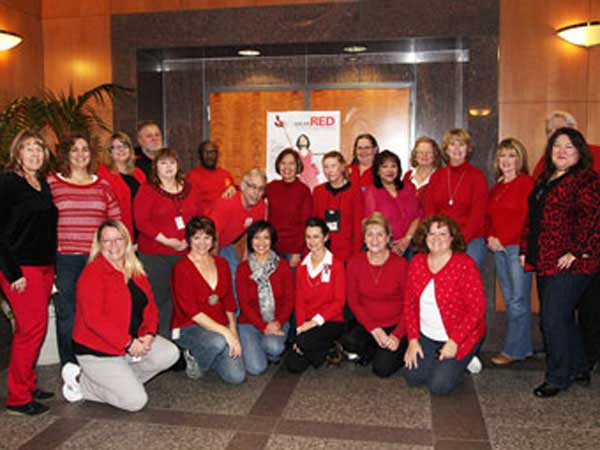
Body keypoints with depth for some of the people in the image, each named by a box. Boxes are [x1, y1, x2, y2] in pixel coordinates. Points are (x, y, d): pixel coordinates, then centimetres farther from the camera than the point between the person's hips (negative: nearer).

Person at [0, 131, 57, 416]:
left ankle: (27, 385, 22)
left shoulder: (43, 185, 15)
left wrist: (52, 264, 12)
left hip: (44, 265, 7)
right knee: (33, 327, -8)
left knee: (31, 328, 12)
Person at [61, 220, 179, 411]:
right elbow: (93, 318, -23)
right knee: (135, 401, -13)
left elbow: (150, 306, 8)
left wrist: (149, 335, -12)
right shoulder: (92, 273, -16)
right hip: (97, 349, -8)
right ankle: (80, 380, 6)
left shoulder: (136, 272, 9)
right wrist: (128, 343, -24)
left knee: (170, 354, -11)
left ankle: (117, 379, 4)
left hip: (134, 341, 8)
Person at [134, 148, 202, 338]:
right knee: (159, 298, -1)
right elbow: (141, 221, -8)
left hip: (185, 253, 4)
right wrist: (166, 240, -15)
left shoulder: (188, 188, 14)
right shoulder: (147, 190, 1)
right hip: (155, 255, -3)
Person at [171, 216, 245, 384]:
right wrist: (224, 331, -23)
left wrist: (233, 332, -2)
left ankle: (208, 355, 15)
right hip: (188, 328, -5)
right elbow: (191, 311, -17)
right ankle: (193, 358, -4)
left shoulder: (221, 264, 9)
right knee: (218, 342, -37)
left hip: (220, 328, 5)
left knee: (237, 376, -13)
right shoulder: (182, 268, -10)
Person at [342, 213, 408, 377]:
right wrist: (374, 329, -12)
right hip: (368, 324, 2)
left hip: (395, 325, -2)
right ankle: (373, 351, 5)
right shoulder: (355, 263, -5)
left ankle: (400, 350, 15)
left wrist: (397, 335, -17)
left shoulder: (400, 264, -12)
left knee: (382, 369, -17)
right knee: (349, 342, -27)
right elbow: (353, 301, -2)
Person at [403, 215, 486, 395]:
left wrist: (454, 342, -20)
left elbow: (477, 309, -18)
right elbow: (409, 303, 3)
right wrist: (413, 339, -4)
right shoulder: (417, 262, -1)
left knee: (439, 386, -14)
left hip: (461, 337, -5)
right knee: (412, 377, -8)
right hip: (427, 336, 5)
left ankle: (463, 360, 14)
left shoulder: (465, 265, -17)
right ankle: (441, 361, 19)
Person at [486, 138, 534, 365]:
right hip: (499, 248, 8)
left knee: (518, 300, -3)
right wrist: (490, 237, 1)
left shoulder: (526, 182, -6)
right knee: (509, 300, 11)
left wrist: (502, 239, -13)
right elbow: (489, 216, 19)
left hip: (518, 247, -8)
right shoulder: (497, 186, 18)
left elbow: (526, 218, -13)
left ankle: (514, 350, 4)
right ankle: (524, 347, 21)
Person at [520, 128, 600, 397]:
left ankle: (557, 378, 11)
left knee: (554, 320, -6)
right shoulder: (544, 181, 17)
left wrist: (576, 252, -20)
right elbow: (532, 219, 22)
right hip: (544, 263, 9)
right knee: (562, 319, 17)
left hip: (569, 265, -9)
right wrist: (525, 250, 16)